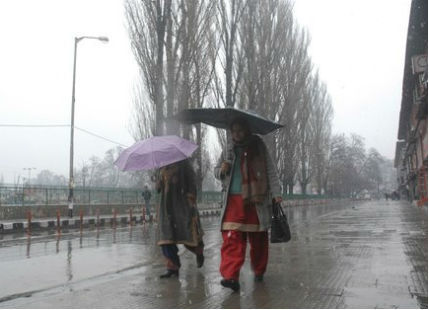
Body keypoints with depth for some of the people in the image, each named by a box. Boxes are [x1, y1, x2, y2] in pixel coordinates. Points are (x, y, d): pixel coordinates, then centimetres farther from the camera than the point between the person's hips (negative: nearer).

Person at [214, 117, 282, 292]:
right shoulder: (228, 151, 15)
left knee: (258, 239, 7)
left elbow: (271, 171, 1)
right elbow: (216, 171, 22)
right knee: (232, 238, -11)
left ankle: (259, 271, 26)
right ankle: (231, 276, -14)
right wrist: (221, 170, -3)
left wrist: (276, 193, -11)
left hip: (256, 201, -2)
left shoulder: (258, 148, 5)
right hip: (234, 201, 2)